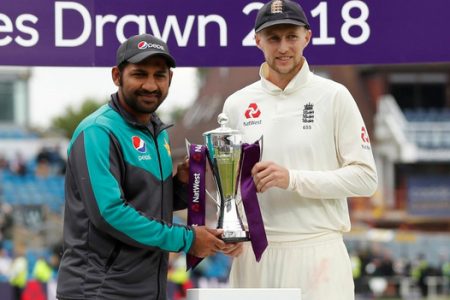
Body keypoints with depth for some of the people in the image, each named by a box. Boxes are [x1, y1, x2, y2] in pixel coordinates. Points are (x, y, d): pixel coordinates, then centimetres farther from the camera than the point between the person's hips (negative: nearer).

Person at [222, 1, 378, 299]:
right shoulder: (237, 104, 10)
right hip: (254, 253, 3)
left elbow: (365, 177, -5)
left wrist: (293, 179, -16)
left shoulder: (334, 97, -1)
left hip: (317, 251, -3)